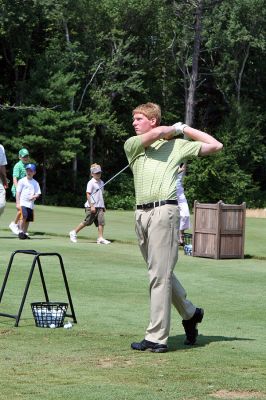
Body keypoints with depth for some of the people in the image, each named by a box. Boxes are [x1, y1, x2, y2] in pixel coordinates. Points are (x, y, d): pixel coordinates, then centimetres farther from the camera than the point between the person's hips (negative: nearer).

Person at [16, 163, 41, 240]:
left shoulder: (35, 183, 12)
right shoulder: (22, 181, 1)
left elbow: (38, 193, 11)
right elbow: (18, 192, -1)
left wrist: (34, 196, -12)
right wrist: (17, 203, -8)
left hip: (31, 204, 4)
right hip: (23, 203, -4)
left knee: (28, 219, 5)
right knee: (24, 216, -22)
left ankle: (25, 233, 20)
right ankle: (20, 231, -10)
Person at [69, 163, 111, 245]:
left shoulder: (101, 183, 15)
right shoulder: (91, 183, -8)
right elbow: (88, 194, -13)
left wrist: (103, 206, 21)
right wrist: (92, 206, -20)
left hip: (99, 207, 7)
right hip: (91, 207, -7)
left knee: (101, 222, -6)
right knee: (87, 222, -1)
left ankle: (100, 238, -7)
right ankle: (74, 232, 14)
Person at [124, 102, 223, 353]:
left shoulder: (177, 145, 12)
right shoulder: (132, 145, 17)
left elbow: (215, 146, 14)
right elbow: (156, 133, -2)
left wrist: (184, 129, 15)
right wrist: (175, 128, 15)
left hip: (163, 211, -5)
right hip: (141, 213, 5)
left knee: (160, 275, -8)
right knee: (160, 273, 13)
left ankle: (157, 338, -8)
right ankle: (190, 313, 33)